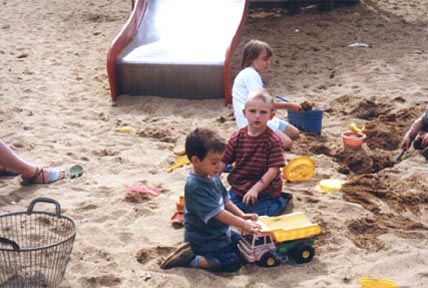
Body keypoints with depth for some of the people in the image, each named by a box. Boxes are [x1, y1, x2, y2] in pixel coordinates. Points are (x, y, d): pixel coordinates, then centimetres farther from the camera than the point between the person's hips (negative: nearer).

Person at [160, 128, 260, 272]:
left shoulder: (213, 177, 1)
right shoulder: (194, 186, -28)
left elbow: (225, 200, 15)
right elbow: (217, 213, -28)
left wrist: (241, 215, 1)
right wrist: (243, 224, -25)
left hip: (220, 232, 10)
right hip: (203, 240, -10)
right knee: (232, 262, -15)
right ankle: (189, 259, -7)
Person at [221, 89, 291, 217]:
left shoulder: (273, 140, -13)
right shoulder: (237, 137, -1)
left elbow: (273, 170, -16)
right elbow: (223, 162, 1)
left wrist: (255, 189, -25)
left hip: (264, 190, -4)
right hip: (238, 189, 4)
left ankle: (280, 201, 12)